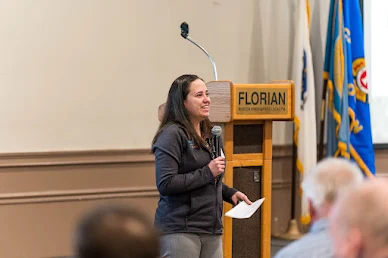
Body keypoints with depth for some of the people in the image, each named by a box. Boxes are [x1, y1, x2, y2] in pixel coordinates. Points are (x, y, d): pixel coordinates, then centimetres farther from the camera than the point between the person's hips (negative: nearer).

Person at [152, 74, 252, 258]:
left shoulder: (207, 134, 15)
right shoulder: (172, 134, -10)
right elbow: (165, 184, -19)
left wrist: (230, 193, 8)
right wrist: (207, 172, -18)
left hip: (212, 230, 8)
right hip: (181, 230, -8)